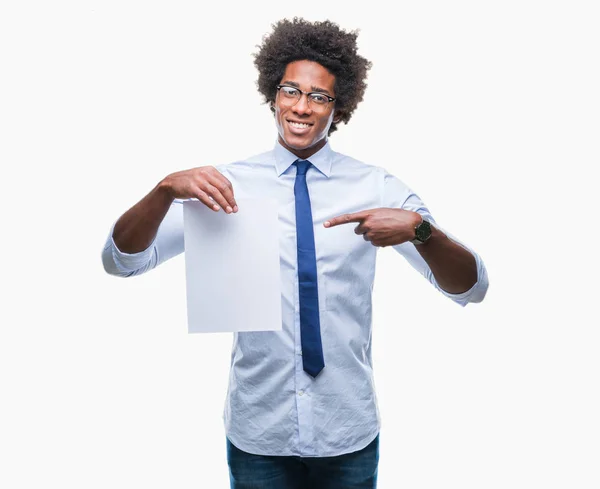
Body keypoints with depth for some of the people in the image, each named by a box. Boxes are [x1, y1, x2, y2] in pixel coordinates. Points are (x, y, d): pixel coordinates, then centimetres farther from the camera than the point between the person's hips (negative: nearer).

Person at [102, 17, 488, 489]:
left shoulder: (376, 187, -4)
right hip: (257, 434, 0)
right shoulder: (227, 183, -5)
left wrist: (417, 228, -28)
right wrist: (168, 188, -28)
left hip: (349, 432, 1)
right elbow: (120, 259, -9)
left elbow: (472, 287, -9)